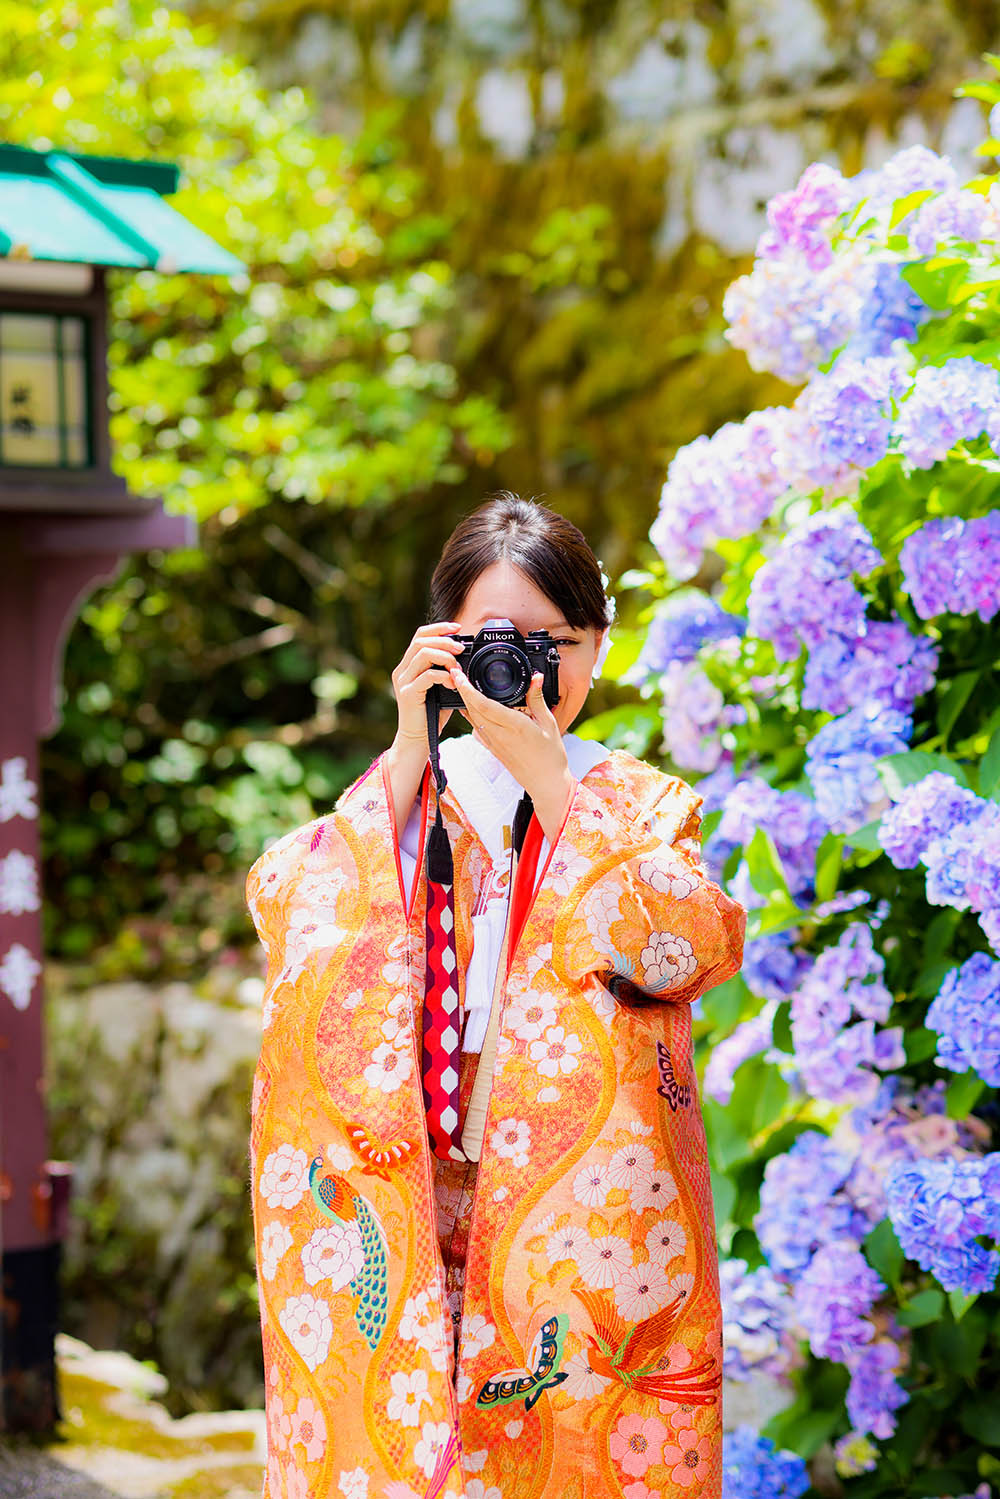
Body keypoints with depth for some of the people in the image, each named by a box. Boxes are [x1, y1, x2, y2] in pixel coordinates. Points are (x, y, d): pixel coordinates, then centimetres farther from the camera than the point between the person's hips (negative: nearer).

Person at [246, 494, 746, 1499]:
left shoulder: (642, 806, 9)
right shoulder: (399, 795, 10)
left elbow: (695, 947, -11)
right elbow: (289, 914, -7)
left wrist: (547, 776, -14)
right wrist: (411, 753, -11)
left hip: (587, 1202, 0)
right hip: (413, 1203, 1)